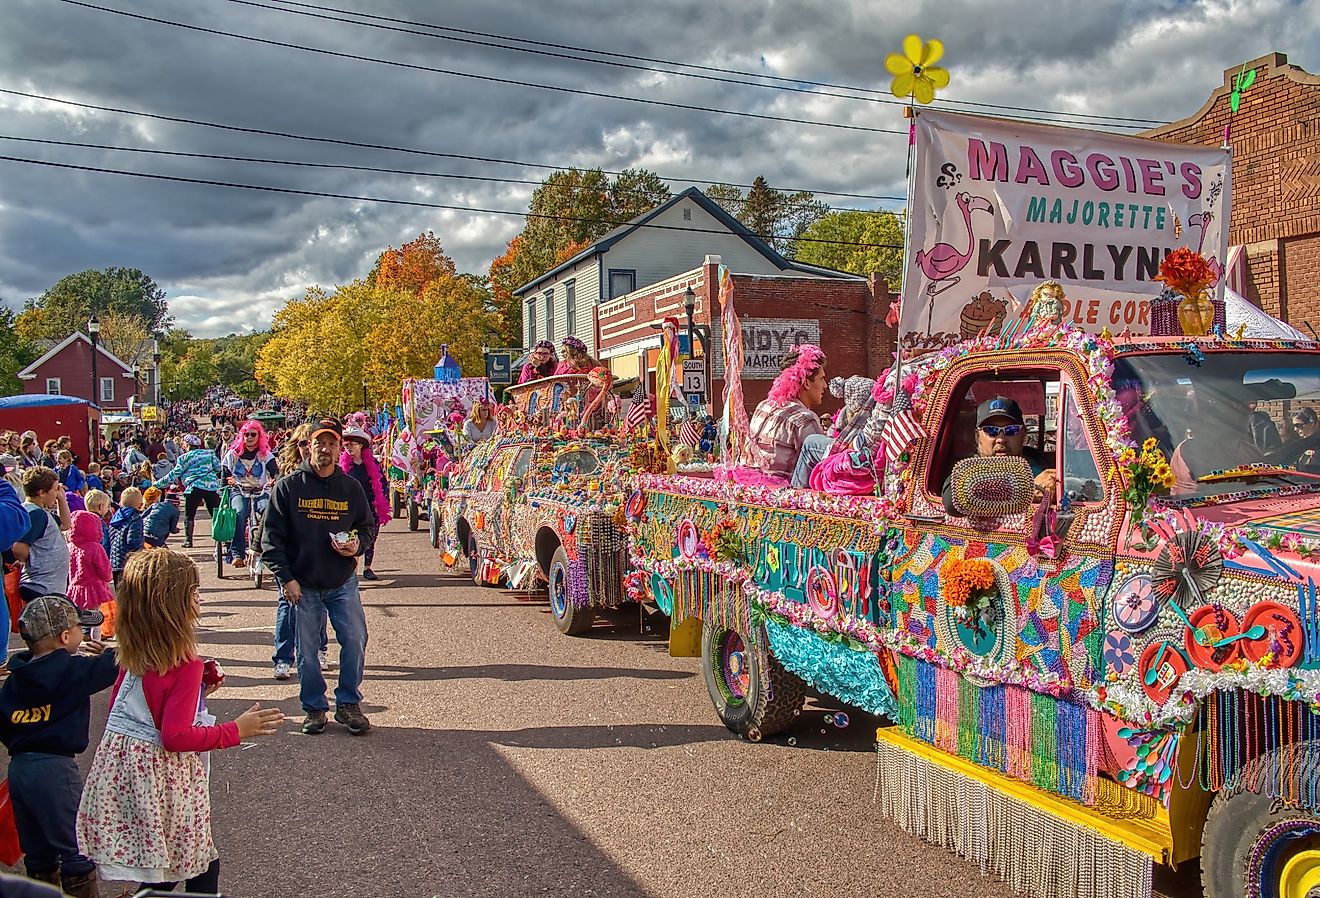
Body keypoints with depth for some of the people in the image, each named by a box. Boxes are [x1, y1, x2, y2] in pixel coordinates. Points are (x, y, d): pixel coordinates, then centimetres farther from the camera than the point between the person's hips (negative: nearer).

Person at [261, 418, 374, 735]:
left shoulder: (351, 487, 3)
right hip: (303, 585, -1)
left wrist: (357, 545, -9)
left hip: (343, 583, 2)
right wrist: (285, 578, -10)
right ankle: (314, 708, 22)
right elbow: (271, 536, -4)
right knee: (307, 649, 7)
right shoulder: (289, 486, -4)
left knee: (355, 640, -4)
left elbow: (366, 527, 14)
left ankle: (348, 703, 13)